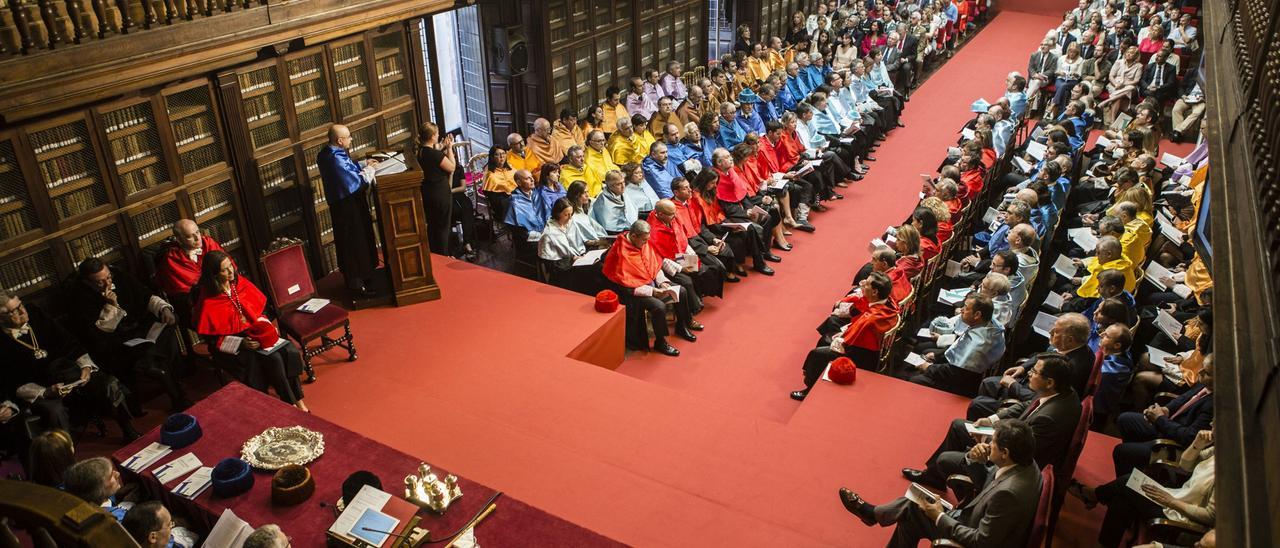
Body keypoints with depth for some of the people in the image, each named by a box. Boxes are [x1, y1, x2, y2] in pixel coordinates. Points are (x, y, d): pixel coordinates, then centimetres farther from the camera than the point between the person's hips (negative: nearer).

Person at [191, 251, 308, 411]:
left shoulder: (240, 283, -2)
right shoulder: (207, 302, -16)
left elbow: (258, 310, 12)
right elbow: (213, 339, -11)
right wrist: (241, 343, -22)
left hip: (255, 334, 5)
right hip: (233, 346, -5)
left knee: (291, 351, -19)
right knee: (273, 359, -28)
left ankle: (298, 401, -12)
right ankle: (290, 405, -14)